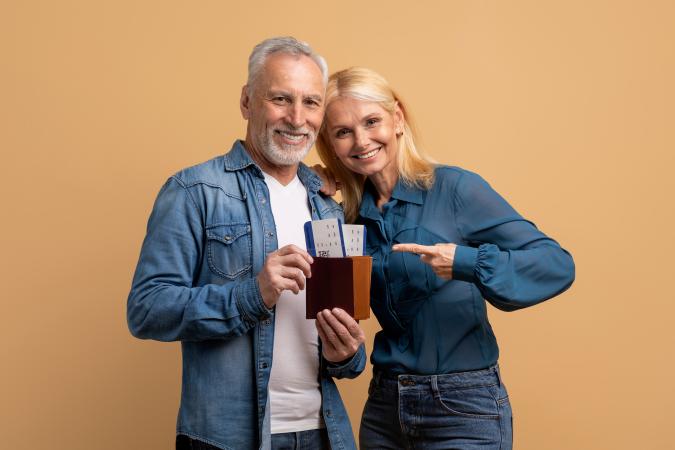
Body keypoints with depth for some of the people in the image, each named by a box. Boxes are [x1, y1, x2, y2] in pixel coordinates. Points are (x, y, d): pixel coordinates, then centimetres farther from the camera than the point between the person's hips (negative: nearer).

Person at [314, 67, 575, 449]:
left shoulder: (454, 188, -11)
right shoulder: (353, 217, 4)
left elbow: (558, 265, -15)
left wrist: (467, 263, -30)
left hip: (464, 407, -4)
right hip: (384, 406, 5)